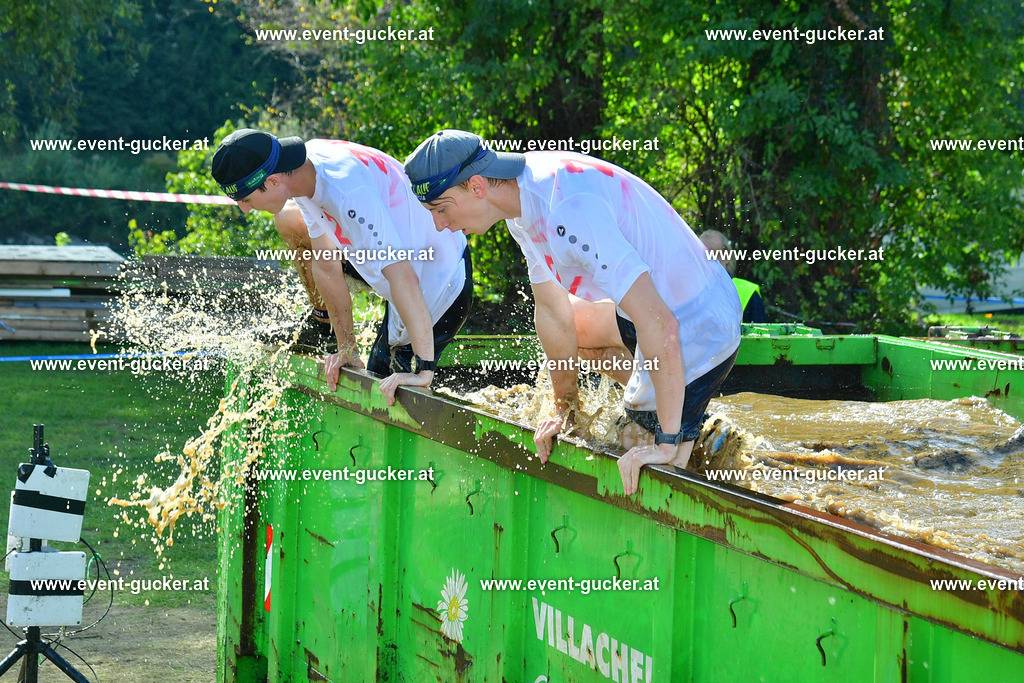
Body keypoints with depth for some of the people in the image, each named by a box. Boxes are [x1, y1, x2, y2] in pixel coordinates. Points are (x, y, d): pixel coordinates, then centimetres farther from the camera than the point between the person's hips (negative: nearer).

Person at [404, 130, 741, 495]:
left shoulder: (567, 214, -33)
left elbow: (660, 326, -37)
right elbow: (552, 310, 13)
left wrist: (668, 442, -33)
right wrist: (564, 409, 19)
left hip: (696, 336, -10)